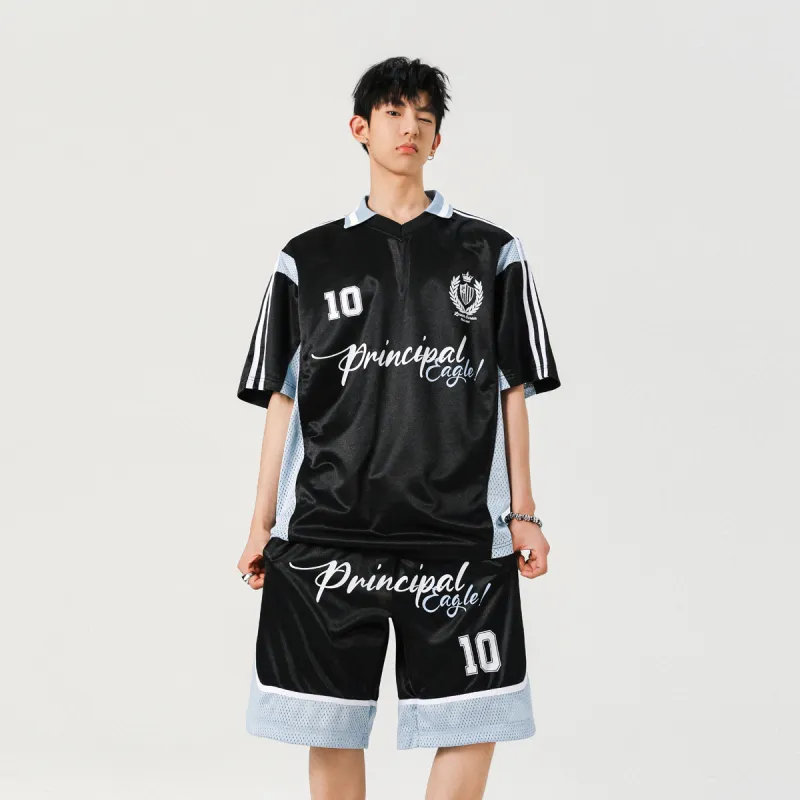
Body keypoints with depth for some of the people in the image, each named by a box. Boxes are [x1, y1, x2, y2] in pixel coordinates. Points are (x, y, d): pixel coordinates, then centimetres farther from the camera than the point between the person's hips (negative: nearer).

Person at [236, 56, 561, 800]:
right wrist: (262, 525, 6)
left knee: (473, 723, -3)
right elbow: (281, 398, 10)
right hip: (326, 534, 0)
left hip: (460, 534, 0)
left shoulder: (491, 253, 10)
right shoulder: (308, 258, 11)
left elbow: (513, 391, 9)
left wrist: (524, 513, 3)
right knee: (330, 729, 4)